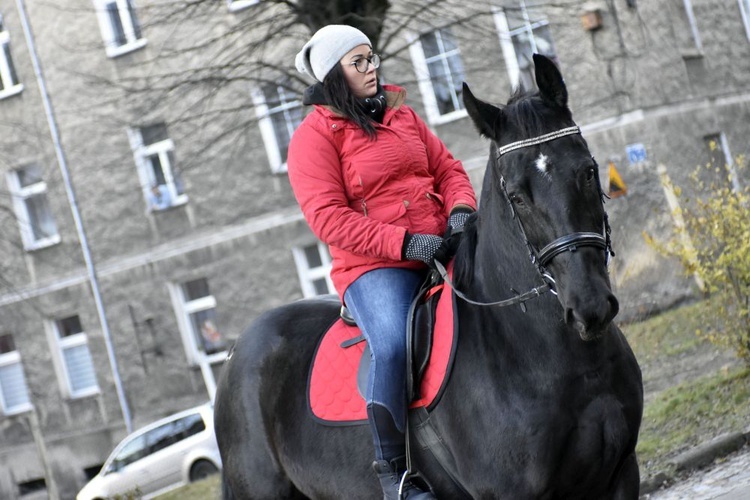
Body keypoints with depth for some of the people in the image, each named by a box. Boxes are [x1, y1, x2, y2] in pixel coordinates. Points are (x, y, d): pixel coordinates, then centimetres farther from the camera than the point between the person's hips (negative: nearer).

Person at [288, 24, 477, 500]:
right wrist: (405, 243, -21)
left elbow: (448, 168, 18)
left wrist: (461, 210, -6)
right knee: (395, 345, -33)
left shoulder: (402, 115, 18)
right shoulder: (314, 136, -2)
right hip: (374, 268, -6)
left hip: (442, 250, 6)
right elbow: (328, 216, -13)